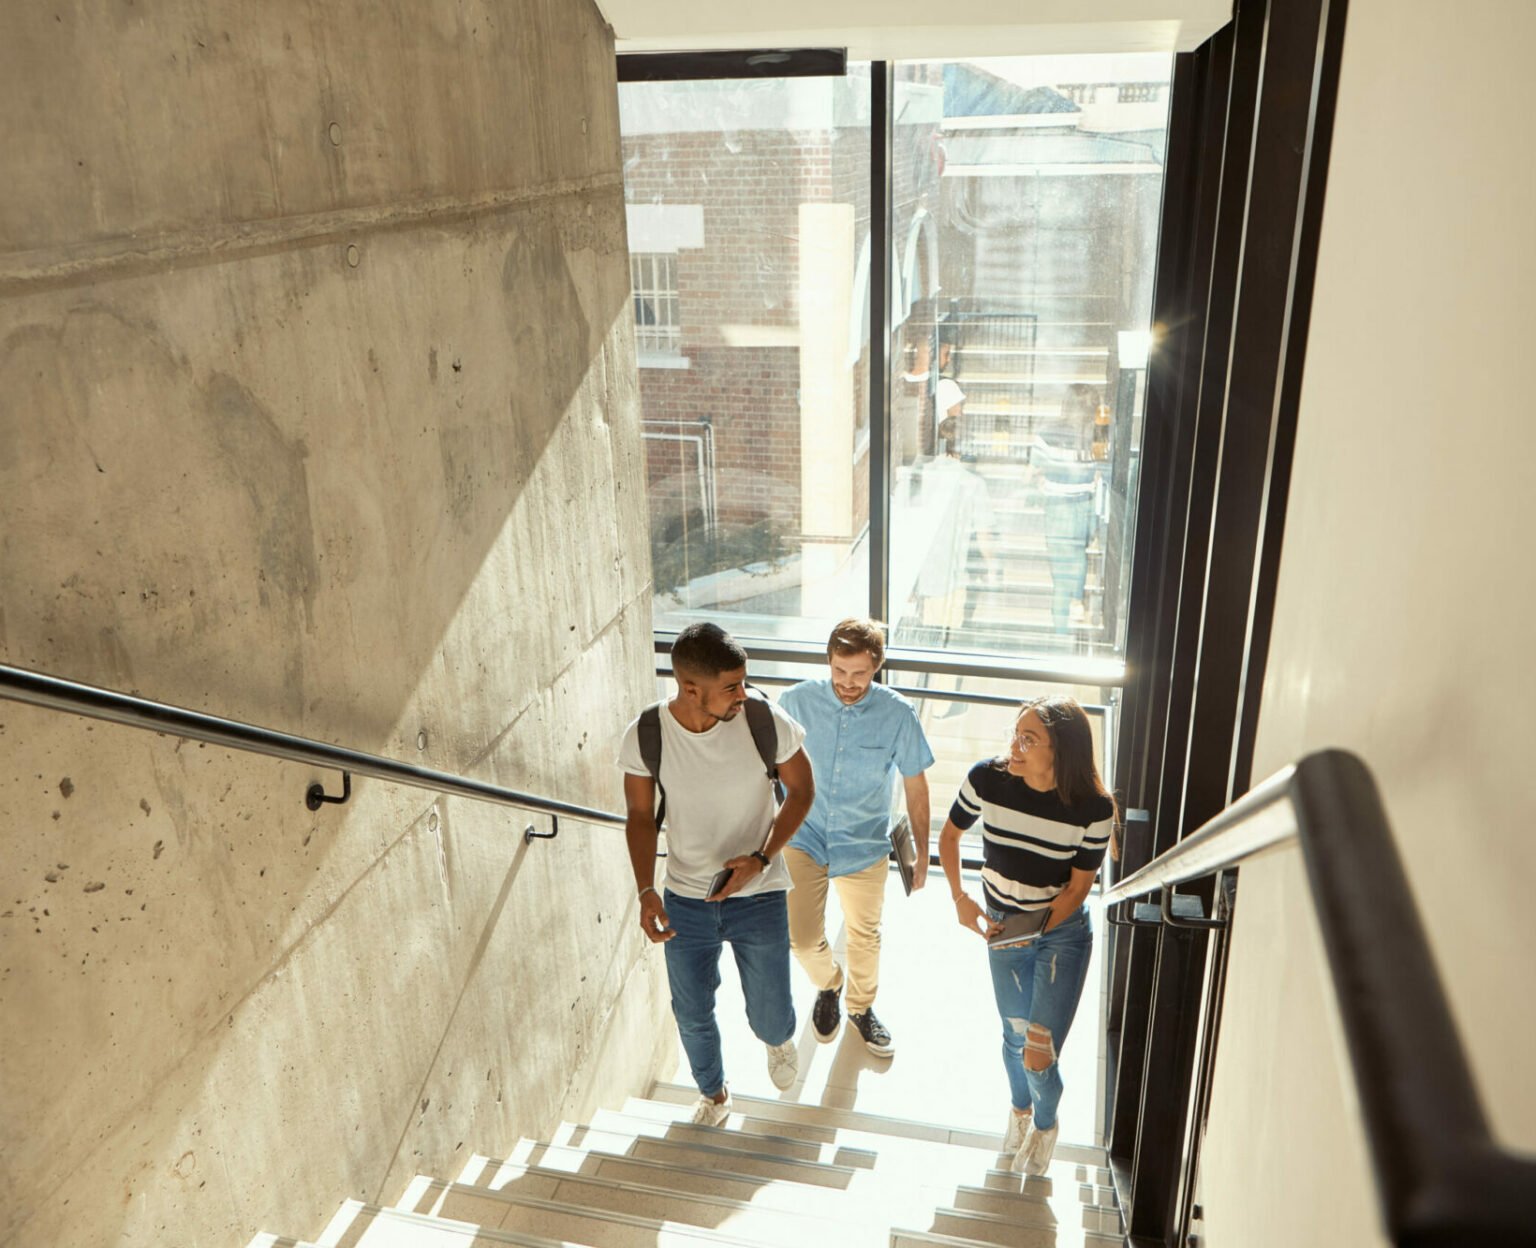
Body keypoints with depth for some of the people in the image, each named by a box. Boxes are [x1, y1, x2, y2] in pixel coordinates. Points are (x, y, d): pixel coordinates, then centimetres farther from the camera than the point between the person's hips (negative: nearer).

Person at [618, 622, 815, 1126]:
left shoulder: (766, 722, -22)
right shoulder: (645, 736, -19)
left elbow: (801, 790, -6)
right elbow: (640, 816, -3)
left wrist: (761, 858, -18)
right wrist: (646, 890, -15)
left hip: (758, 897, -1)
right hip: (685, 901, 1)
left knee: (770, 1019, 11)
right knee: (693, 1015, 17)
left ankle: (778, 1040, 51)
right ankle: (713, 1092, 51)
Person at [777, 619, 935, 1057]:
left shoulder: (898, 714, -16)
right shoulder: (798, 701, -15)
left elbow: (915, 784, -4)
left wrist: (922, 853, 1)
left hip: (865, 845, 0)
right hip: (804, 838, 0)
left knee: (865, 936, 16)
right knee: (802, 938, 1)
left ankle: (861, 1006, 46)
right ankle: (828, 984, 36)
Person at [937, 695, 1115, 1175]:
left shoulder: (1093, 808, -24)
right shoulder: (987, 779, -20)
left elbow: (1078, 886, -12)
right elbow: (949, 835, -1)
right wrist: (959, 896, -10)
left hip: (1063, 931, -2)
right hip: (1002, 925, 2)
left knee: (1039, 1053, -5)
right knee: (1015, 1036, 16)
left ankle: (1045, 1124, 31)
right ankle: (1019, 1108, 51)